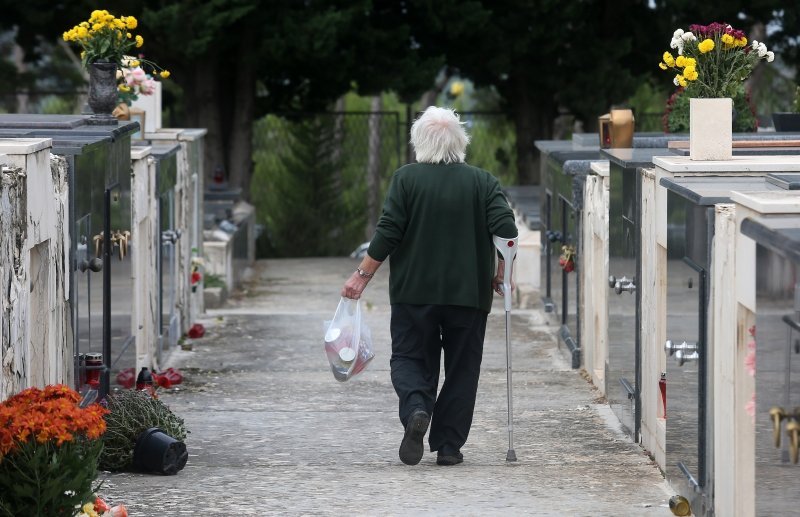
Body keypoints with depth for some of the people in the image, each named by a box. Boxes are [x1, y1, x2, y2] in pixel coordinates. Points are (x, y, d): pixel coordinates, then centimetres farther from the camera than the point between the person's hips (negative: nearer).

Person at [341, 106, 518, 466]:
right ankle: (448, 446, 7)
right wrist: (499, 276, 4)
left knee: (410, 358, 10)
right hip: (468, 294, 1)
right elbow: (506, 230, -7)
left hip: (414, 291, -1)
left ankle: (415, 408, -18)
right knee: (461, 368, 10)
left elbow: (387, 234, -8)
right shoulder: (482, 182, 1)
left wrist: (362, 277, -2)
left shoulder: (406, 179, -4)